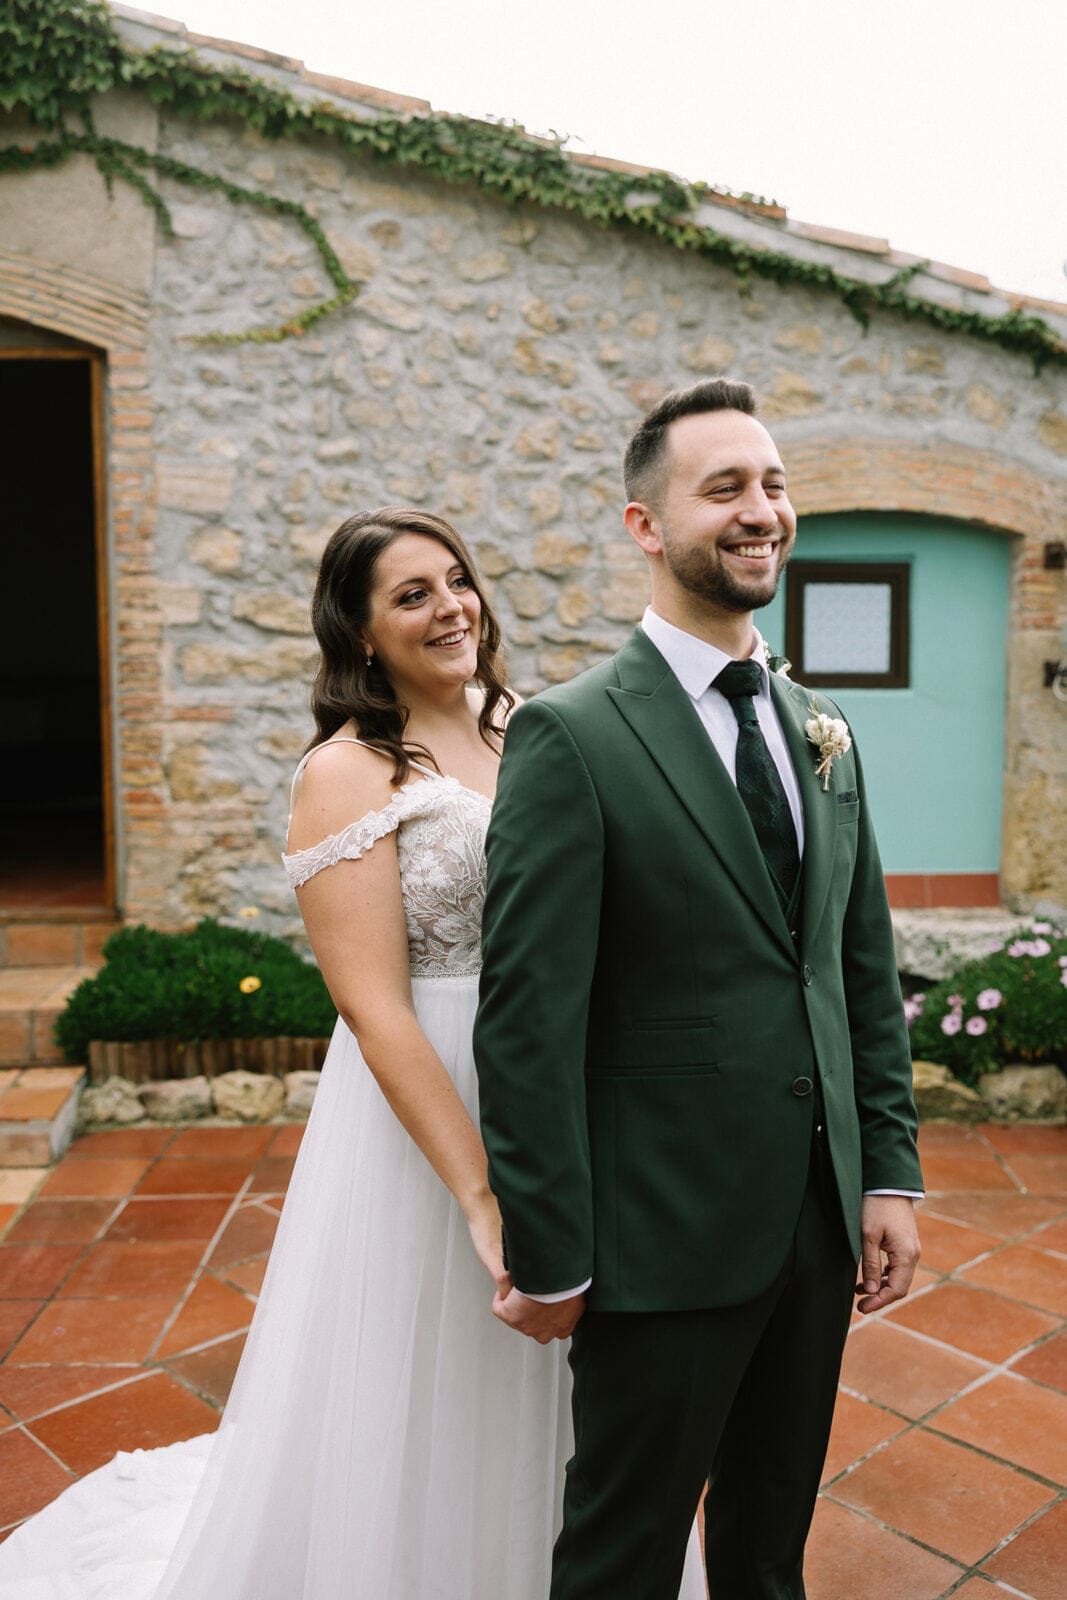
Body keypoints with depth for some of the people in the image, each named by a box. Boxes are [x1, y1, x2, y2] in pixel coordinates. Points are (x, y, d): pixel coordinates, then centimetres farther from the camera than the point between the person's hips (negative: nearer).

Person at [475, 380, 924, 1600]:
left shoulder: (821, 731, 6)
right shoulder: (570, 736, -15)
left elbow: (866, 970, 9)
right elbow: (528, 1018, -17)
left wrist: (888, 1175, 7)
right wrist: (547, 1259, -13)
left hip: (820, 1221, 6)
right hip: (669, 1236, -6)